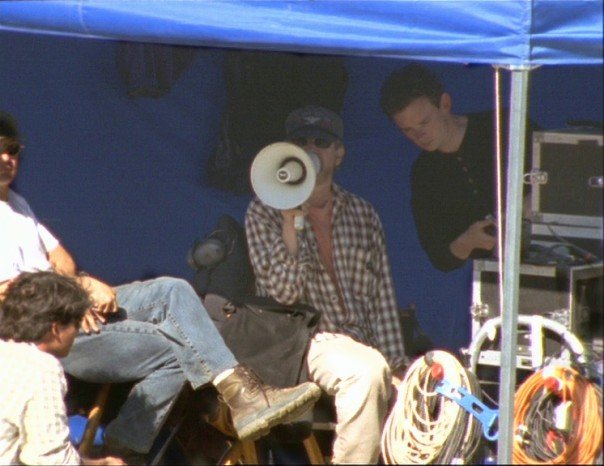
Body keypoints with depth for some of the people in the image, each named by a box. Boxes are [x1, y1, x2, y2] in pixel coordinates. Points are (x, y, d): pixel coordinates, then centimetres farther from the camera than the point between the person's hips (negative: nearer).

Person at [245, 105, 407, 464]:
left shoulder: (363, 214, 17)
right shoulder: (264, 213, 4)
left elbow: (382, 296, 12)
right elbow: (284, 293, -8)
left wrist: (394, 364, 0)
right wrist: (292, 221, -18)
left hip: (360, 341, 4)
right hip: (304, 337, -4)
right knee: (367, 371, -34)